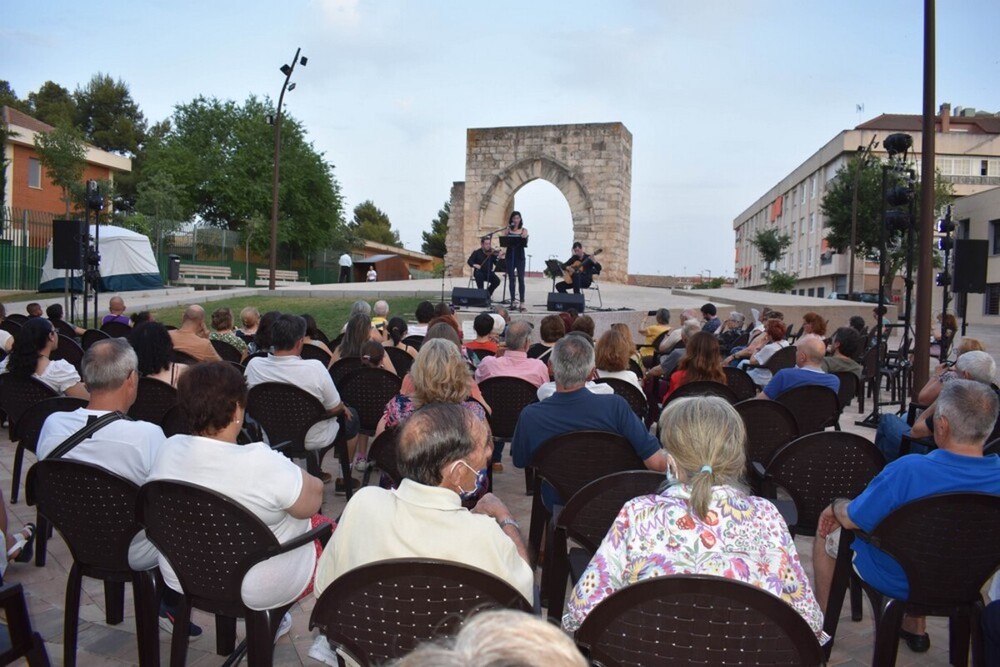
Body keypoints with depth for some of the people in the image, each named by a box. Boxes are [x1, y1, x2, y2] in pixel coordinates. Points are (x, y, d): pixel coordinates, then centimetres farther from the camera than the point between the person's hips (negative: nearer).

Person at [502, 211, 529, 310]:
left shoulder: (524, 230, 5)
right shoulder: (507, 230, 7)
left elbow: (525, 243, -9)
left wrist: (524, 238, -27)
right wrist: (507, 228, -9)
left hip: (520, 257, -1)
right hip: (510, 256, 1)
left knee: (521, 279, -4)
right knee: (511, 279, 2)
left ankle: (521, 301, -3)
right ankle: (513, 301, 6)